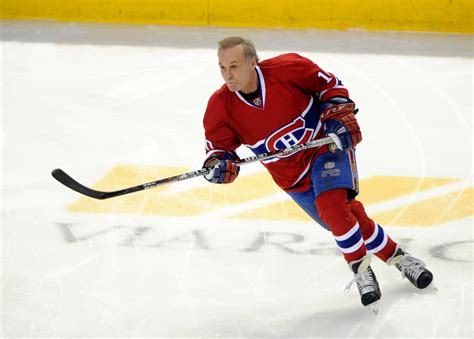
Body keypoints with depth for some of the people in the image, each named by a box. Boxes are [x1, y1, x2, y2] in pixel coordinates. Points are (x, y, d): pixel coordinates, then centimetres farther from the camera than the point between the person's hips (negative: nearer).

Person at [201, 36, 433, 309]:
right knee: (349, 218, 8)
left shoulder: (287, 68, -22)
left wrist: (338, 114, -16)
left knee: (330, 204, -27)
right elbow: (218, 144, -5)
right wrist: (218, 164, -25)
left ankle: (361, 269, -10)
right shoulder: (221, 107, -16)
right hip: (293, 178, 4)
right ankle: (394, 256, 29)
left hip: (327, 144, -4)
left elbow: (329, 84, -6)